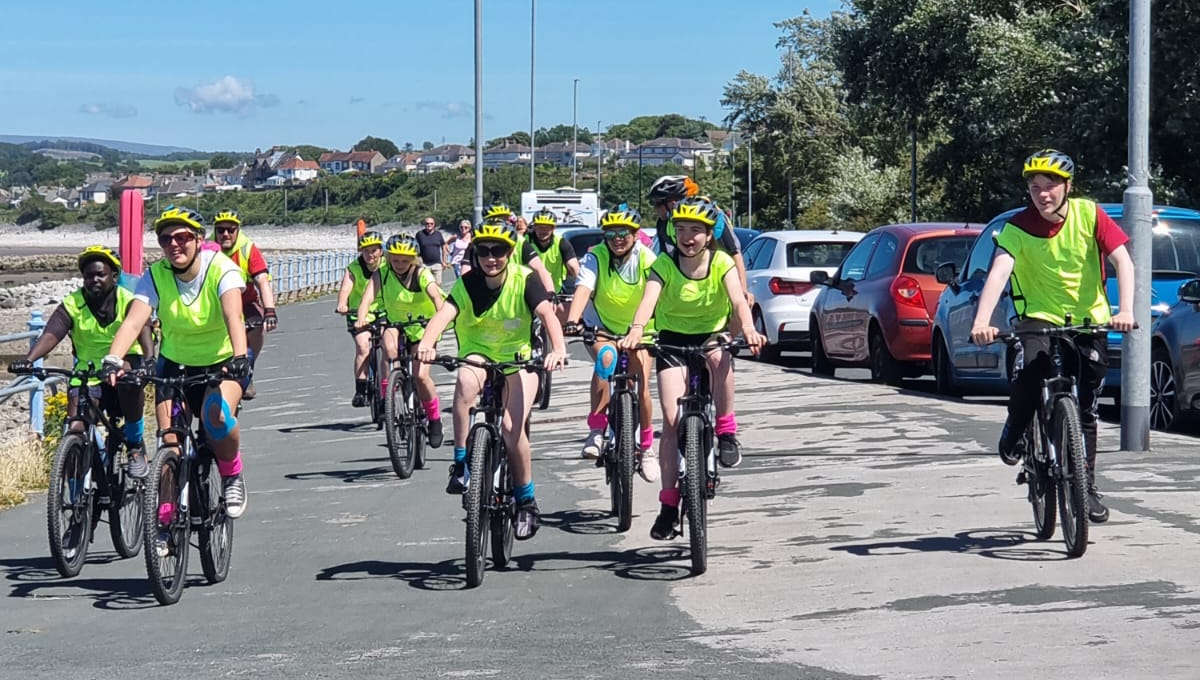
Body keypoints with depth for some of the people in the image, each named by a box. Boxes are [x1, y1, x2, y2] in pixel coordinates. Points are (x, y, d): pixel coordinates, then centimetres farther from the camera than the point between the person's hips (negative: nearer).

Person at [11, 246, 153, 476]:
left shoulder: (127, 301, -6)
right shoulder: (72, 305, -2)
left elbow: (142, 331, -23)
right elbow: (51, 334, -16)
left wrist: (149, 360, -44)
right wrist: (28, 360, -35)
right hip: (87, 375, 2)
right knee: (76, 430, -18)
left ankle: (136, 446, -16)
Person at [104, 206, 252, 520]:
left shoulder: (221, 269, -20)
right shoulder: (155, 276, -13)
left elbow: (233, 316, -36)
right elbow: (134, 321, -28)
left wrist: (240, 357, -55)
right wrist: (112, 360, -46)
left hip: (222, 362, -3)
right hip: (175, 364, 3)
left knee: (217, 415, -32)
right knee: (170, 444, -8)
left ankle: (232, 476, -2)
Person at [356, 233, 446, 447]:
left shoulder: (421, 275, -16)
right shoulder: (381, 275, -11)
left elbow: (435, 295, -33)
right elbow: (368, 296, -27)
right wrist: (361, 317, -47)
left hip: (422, 328, -2)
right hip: (396, 326, 2)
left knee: (420, 375, -19)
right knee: (389, 342, -34)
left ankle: (435, 419, 5)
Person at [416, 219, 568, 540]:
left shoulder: (525, 279, -16)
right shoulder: (468, 283, -12)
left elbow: (547, 314, -30)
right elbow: (444, 314, -28)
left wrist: (558, 349, -50)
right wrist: (427, 342, -50)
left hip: (518, 358, -1)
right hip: (477, 355, 1)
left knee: (512, 428, -18)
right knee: (466, 382, -35)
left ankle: (526, 501, 4)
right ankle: (461, 464, -24)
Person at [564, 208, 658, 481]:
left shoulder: (647, 260, -18)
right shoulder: (595, 258, -19)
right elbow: (583, 290, -34)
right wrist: (571, 321, -52)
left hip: (638, 330, 1)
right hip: (600, 328, -1)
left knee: (642, 387, -11)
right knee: (606, 356, -34)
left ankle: (646, 447, 13)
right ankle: (596, 429, -25)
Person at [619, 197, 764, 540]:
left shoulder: (722, 262, -12)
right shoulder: (665, 264, -13)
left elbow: (738, 300, -27)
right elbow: (649, 299, -30)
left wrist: (748, 328, -49)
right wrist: (636, 330, -51)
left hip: (712, 334, 0)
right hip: (673, 339, 0)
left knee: (719, 357, -37)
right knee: (673, 420, -11)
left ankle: (726, 431, -18)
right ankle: (669, 503, -4)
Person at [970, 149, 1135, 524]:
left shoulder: (1089, 215, -10)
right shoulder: (1019, 227, -12)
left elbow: (1123, 260, -17)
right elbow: (999, 272, -26)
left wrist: (1125, 310, -33)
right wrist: (982, 321, -43)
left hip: (1089, 319, 1)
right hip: (1040, 316, -1)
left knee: (1085, 410, 1)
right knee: (1030, 367, -31)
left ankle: (1086, 484, 15)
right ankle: (1015, 431, -3)